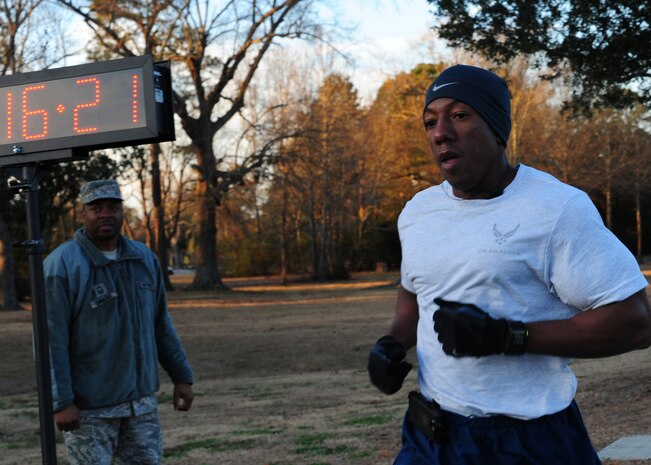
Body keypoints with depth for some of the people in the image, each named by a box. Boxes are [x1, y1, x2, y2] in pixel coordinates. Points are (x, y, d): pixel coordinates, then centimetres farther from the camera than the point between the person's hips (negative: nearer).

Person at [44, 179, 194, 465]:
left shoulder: (144, 258, 6)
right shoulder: (62, 265, -12)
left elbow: (161, 325, 13)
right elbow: (50, 340, -15)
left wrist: (181, 376, 10)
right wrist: (60, 402, -19)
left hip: (141, 400, 6)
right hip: (89, 407, -5)